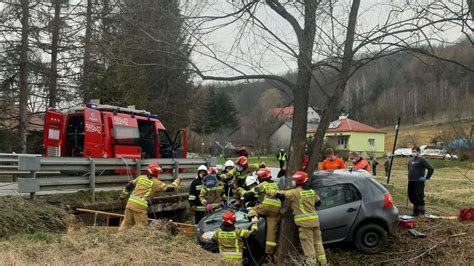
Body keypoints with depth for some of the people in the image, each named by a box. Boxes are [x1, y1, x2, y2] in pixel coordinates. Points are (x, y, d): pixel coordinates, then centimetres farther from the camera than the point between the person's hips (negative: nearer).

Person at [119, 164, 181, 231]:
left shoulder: (141, 177, 11)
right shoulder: (156, 182, -4)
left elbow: (130, 186, 15)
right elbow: (169, 188, -3)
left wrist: (123, 195, 28)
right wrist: (178, 180, 13)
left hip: (130, 203, 6)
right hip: (140, 206, -6)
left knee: (127, 222, 17)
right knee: (142, 225, 3)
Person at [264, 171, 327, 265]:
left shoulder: (295, 192, -10)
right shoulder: (312, 191, 8)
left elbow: (280, 195, -15)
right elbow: (318, 202, 18)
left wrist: (265, 191, -8)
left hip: (304, 222, -6)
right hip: (314, 220, 6)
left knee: (308, 245, -1)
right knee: (317, 242, 17)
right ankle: (323, 262, 21)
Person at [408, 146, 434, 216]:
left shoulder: (422, 160, -7)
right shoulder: (410, 161, 18)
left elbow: (431, 169, -15)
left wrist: (426, 178, -13)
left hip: (419, 182, -8)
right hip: (411, 182, 8)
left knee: (419, 197, -7)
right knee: (412, 197, 12)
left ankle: (422, 212, 2)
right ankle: (415, 211, 24)